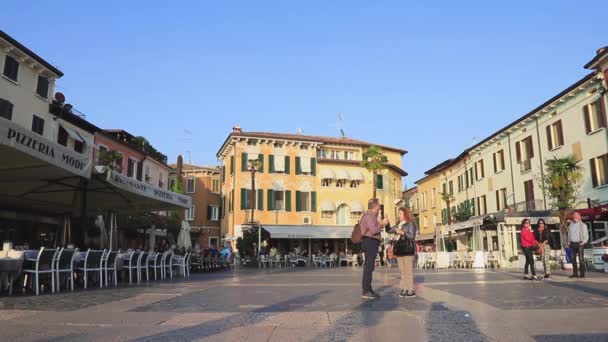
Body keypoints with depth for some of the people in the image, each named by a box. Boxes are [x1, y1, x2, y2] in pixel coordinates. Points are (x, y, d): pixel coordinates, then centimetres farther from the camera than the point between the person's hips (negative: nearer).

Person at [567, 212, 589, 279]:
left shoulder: (583, 225, 1)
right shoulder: (570, 225, 14)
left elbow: (586, 235, 0)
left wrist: (584, 242, -13)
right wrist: (568, 242, 9)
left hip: (579, 243, -5)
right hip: (572, 243, 5)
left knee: (581, 259, -6)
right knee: (573, 259, 5)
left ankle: (582, 274, -3)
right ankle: (575, 273, 11)